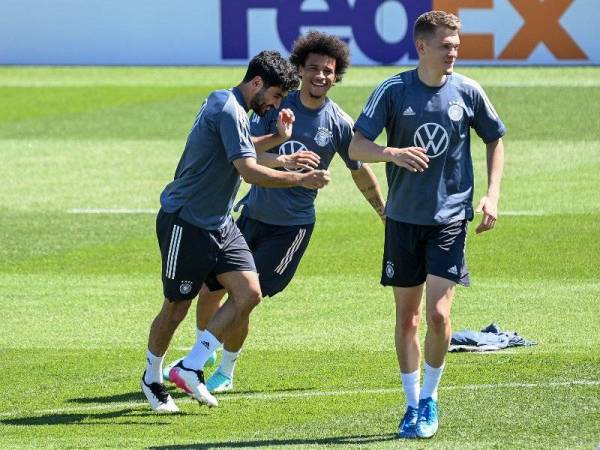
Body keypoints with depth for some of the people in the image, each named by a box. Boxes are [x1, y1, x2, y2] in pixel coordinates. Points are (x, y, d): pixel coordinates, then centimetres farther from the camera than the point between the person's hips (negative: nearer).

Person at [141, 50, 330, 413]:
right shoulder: (229, 111, -21)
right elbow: (249, 171, -28)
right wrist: (302, 179, -26)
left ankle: (190, 369, 1)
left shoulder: (224, 103, 11)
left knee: (249, 293, -6)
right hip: (185, 223, -9)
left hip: (219, 225, 9)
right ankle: (152, 379, 25)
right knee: (176, 308, 2)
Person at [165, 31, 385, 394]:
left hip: (292, 224, -3)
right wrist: (277, 141, -35)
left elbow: (361, 173, 7)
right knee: (211, 287, 7)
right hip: (252, 212, 3)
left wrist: (387, 217, 12)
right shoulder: (276, 105, -4)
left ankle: (225, 374, 11)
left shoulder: (339, 124, -6)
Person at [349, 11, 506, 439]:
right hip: (404, 218, 1)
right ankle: (413, 404, 19)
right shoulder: (393, 91, -6)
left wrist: (492, 195, 2)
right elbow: (356, 147, -9)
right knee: (407, 316, 7)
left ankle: (429, 399, 7)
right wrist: (392, 153, -30)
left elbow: (495, 140, 13)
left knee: (438, 314, -12)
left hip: (450, 216, -1)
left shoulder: (467, 91, -3)